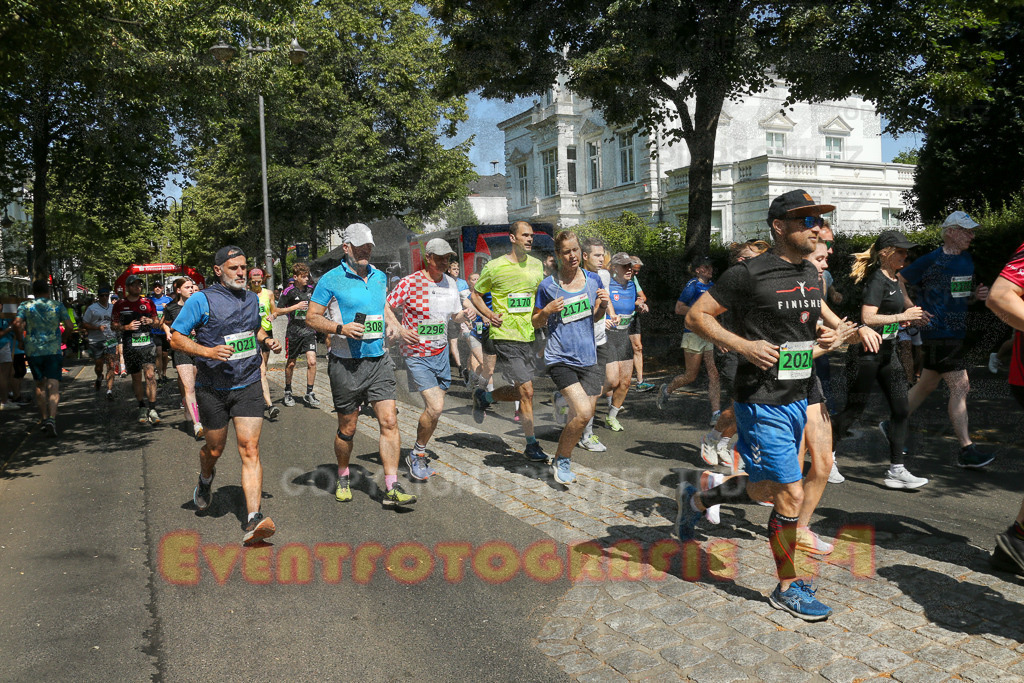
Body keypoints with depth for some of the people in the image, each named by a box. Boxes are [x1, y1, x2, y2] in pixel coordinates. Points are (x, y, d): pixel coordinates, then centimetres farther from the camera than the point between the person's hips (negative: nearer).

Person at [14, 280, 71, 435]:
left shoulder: (25, 306, 4)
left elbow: (17, 324, -10)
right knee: (53, 385, -5)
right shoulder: (58, 305, 3)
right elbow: (69, 326, -5)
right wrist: (62, 339, 11)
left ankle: (43, 418, 22)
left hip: (33, 351, 2)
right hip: (53, 350, -2)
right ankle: (52, 417, -22)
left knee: (40, 384, 16)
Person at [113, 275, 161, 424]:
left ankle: (152, 410, -11)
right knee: (136, 378, 7)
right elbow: (115, 325, 6)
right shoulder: (120, 304, 5)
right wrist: (126, 327, -14)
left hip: (148, 343, 0)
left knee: (150, 375, -12)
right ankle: (142, 408, 20)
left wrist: (150, 321, -7)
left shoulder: (148, 302, 8)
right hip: (130, 346, 0)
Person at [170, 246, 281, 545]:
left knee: (250, 450, -10)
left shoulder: (252, 299, 10)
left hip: (248, 386, 2)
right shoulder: (201, 300, -7)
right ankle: (205, 481, 52)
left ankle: (253, 521, -15)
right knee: (214, 449, 15)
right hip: (213, 389, -2)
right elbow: (176, 338, -7)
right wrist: (208, 351, -23)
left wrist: (267, 341, 6)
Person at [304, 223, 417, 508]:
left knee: (389, 421, -7)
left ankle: (391, 488, -3)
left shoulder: (379, 276, 11)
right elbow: (312, 317, -3)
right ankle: (343, 478, 33)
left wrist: (391, 322, 8)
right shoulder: (331, 279, -4)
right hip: (346, 364, -3)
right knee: (347, 428, 8)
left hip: (379, 360, 4)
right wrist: (341, 328, -18)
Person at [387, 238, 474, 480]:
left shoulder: (451, 283, 6)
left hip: (441, 353, 6)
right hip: (417, 355, -6)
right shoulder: (410, 283, -12)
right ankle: (417, 455, 7)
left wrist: (462, 316, -7)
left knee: (434, 409, 9)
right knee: (436, 407, -16)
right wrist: (400, 331, -18)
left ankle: (419, 454, 30)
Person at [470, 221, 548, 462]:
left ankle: (483, 397, 38)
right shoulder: (495, 267, -5)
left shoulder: (537, 265, 8)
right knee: (527, 391, -9)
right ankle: (531, 444, 6)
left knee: (519, 392, 11)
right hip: (505, 337, -6)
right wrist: (489, 314, -10)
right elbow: (476, 294, 6)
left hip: (529, 336, 6)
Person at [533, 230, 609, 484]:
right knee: (583, 412, -19)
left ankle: (562, 458, 32)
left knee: (582, 416, 7)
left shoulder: (593, 279, 5)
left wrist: (603, 305, -4)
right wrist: (547, 311, -15)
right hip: (560, 359, -4)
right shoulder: (548, 285, -4)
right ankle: (561, 460, 4)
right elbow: (536, 323, 6)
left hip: (587, 358, 5)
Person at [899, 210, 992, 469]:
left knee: (927, 385, 16)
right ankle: (966, 451, -9)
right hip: (939, 333, -9)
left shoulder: (967, 260, 14)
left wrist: (977, 295, 2)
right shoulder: (931, 261, -10)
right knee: (960, 387, -12)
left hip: (956, 332, 9)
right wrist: (913, 309, -14)